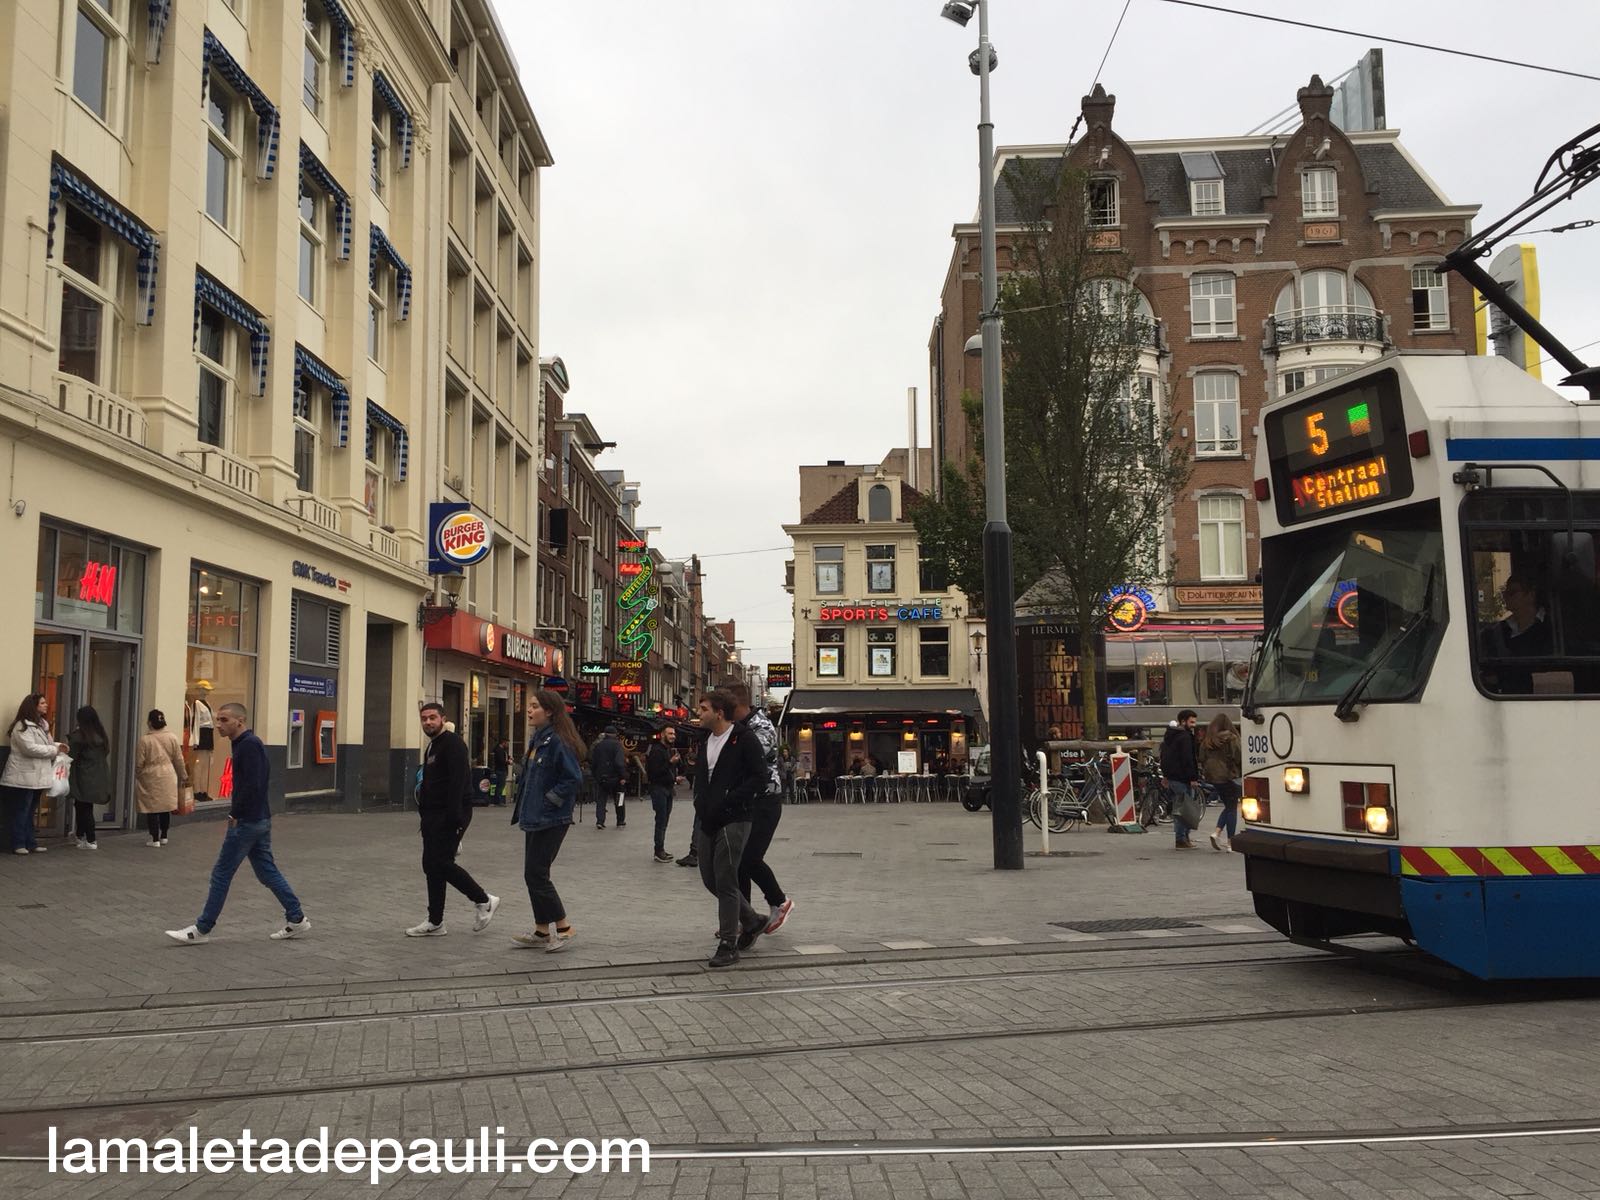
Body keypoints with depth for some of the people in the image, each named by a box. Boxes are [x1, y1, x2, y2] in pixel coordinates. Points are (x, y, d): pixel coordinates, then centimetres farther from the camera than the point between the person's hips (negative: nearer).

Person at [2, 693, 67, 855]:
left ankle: (31, 843, 17)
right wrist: (55, 750, -17)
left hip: (36, 777, 9)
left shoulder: (41, 724, 16)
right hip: (24, 778, -9)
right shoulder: (22, 726, -14)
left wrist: (58, 745, 4)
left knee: (30, 812, 13)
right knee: (20, 812, -3)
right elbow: (30, 748, -24)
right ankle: (18, 844, 2)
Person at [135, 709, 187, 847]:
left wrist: (137, 776, 12)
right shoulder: (172, 737, -3)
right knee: (165, 807, 15)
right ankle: (164, 836, 23)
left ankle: (155, 839, 6)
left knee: (152, 809, 4)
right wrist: (183, 776, 16)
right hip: (168, 778, 3)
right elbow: (179, 760, 3)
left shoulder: (144, 740, -12)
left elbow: (139, 764, -7)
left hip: (150, 778, -3)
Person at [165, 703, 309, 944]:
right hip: (260, 820, 10)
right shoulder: (245, 744, 14)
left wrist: (235, 814, -15)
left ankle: (202, 929, 9)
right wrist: (237, 814, 12)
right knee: (267, 872, 12)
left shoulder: (249, 745, -18)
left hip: (247, 822, -10)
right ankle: (297, 918, 14)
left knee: (221, 874, 0)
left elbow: (252, 785, -25)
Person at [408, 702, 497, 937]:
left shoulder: (452, 743, -13)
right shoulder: (432, 747, 19)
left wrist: (455, 817, -28)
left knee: (441, 863, -12)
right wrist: (424, 813, 21)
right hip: (433, 816, 10)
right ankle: (435, 923, 13)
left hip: (450, 816, -10)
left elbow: (458, 781, -22)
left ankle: (485, 901, 4)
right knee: (431, 865, 8)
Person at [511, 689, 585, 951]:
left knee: (536, 874, -6)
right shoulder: (538, 740, 13)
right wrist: (525, 807, 14)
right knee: (534, 874, 13)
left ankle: (564, 928, 5)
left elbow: (574, 779, -22)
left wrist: (548, 800, -18)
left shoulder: (557, 741, -17)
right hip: (535, 818, 10)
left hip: (551, 820, -10)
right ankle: (542, 930, 21)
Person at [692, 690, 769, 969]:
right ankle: (751, 920, 30)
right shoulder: (706, 741, 14)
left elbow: (759, 780, -14)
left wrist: (727, 802, -19)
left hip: (732, 821, -8)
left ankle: (728, 944, 6)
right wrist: (700, 802, 11)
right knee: (710, 879, 12)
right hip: (708, 822, 8)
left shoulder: (745, 740, -10)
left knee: (725, 882, -5)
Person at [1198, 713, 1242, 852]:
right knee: (1232, 808, 3)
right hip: (1228, 776, -6)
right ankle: (1230, 842, 2)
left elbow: (1202, 759, 11)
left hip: (1212, 777, 6)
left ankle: (1216, 832, -1)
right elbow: (1238, 757, -10)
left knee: (1228, 806, 18)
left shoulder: (1206, 740, 7)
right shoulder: (1230, 739, -10)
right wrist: (1242, 772, 3)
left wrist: (1205, 773, 19)